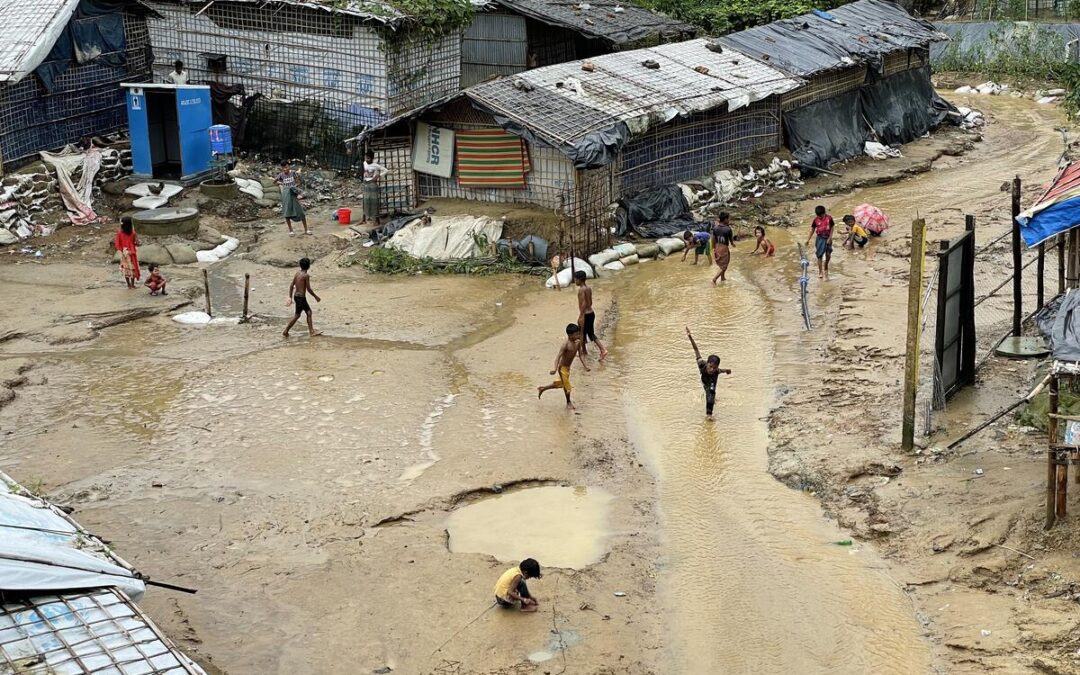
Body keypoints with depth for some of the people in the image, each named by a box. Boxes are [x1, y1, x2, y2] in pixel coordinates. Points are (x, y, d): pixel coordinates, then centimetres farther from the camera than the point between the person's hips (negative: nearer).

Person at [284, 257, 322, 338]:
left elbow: (291, 286, 9)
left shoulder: (297, 273, 7)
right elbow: (308, 289, -15)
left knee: (309, 312, 14)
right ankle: (286, 331, 4)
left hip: (296, 295, 8)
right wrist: (316, 297, -4)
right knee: (297, 315, 1)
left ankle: (311, 331, 15)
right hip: (301, 297, -8)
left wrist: (290, 298, 15)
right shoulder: (306, 275, -15)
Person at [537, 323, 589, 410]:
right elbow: (558, 356, -32)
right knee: (567, 386, 5)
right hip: (562, 367, -8)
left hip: (568, 367, 8)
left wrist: (585, 366, -3)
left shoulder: (578, 342, -6)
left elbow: (580, 355, 3)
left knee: (561, 383, 25)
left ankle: (542, 388, 41)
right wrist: (555, 368, -42)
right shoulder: (566, 344, -27)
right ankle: (568, 403, 28)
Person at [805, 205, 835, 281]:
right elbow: (812, 229, 5)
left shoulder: (829, 218, -7)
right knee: (819, 255, -1)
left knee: (828, 254, 0)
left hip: (827, 238, 0)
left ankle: (825, 269, 25)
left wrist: (830, 238, -9)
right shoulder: (816, 220, -4)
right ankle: (820, 272, 7)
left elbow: (832, 228, -2)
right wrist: (808, 239, 4)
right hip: (820, 238, 0)